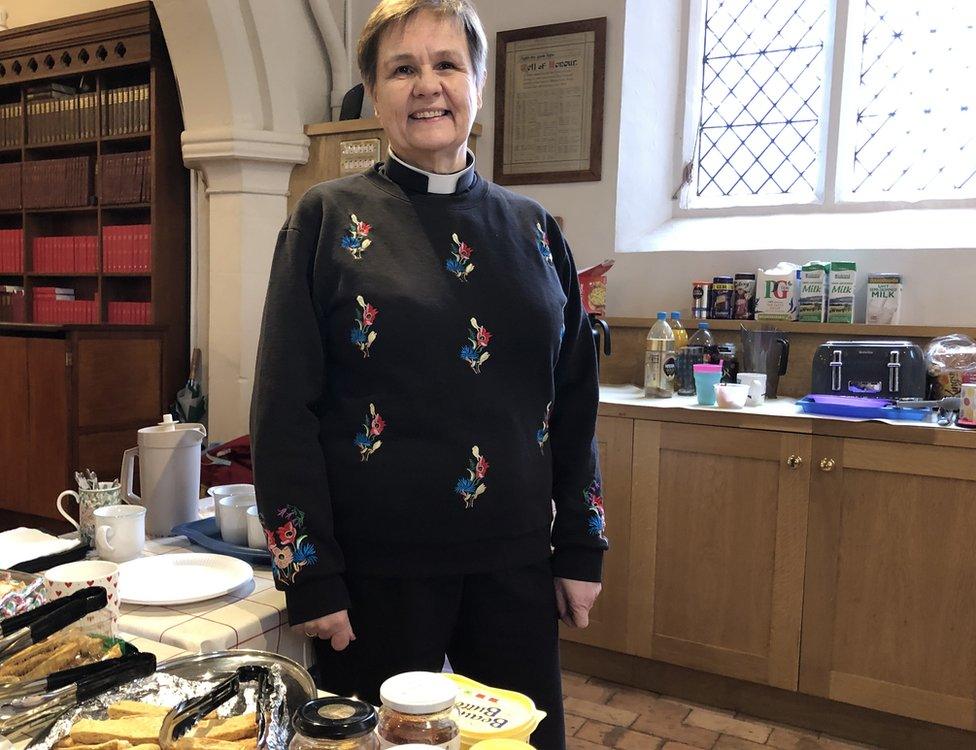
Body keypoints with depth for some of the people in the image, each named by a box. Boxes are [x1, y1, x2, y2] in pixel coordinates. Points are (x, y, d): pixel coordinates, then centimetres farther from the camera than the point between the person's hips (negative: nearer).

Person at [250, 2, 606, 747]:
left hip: (515, 564, 3)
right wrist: (309, 575, -9)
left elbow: (576, 399, 8)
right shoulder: (330, 219, -4)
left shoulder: (534, 230, 5)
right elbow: (285, 408, -7)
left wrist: (581, 548, 6)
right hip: (376, 569, -3)